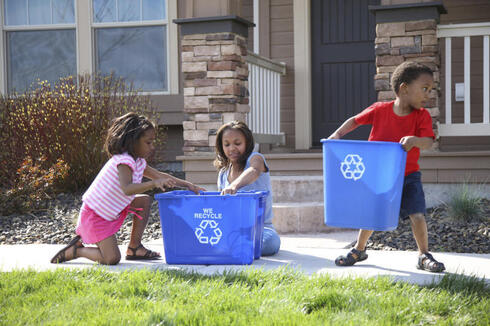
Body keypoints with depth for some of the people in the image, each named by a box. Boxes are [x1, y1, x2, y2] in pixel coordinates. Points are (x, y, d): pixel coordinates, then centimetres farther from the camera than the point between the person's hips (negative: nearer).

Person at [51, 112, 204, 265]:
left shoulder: (139, 162, 6)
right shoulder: (124, 161, -24)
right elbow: (127, 189, -40)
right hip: (94, 215, -9)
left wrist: (187, 185, 9)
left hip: (111, 211, 9)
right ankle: (74, 251, 5)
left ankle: (134, 247, 9)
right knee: (112, 259, -18)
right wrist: (154, 183, -49)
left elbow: (160, 176, 17)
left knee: (144, 201, 4)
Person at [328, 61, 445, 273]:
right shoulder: (380, 110, -9)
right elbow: (355, 121, 4)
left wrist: (415, 140, -43)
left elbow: (428, 142, -22)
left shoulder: (422, 116, -10)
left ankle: (424, 256, 7)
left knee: (418, 216, -13)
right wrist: (337, 134, -8)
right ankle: (359, 250, 33)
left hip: (408, 176, 0)